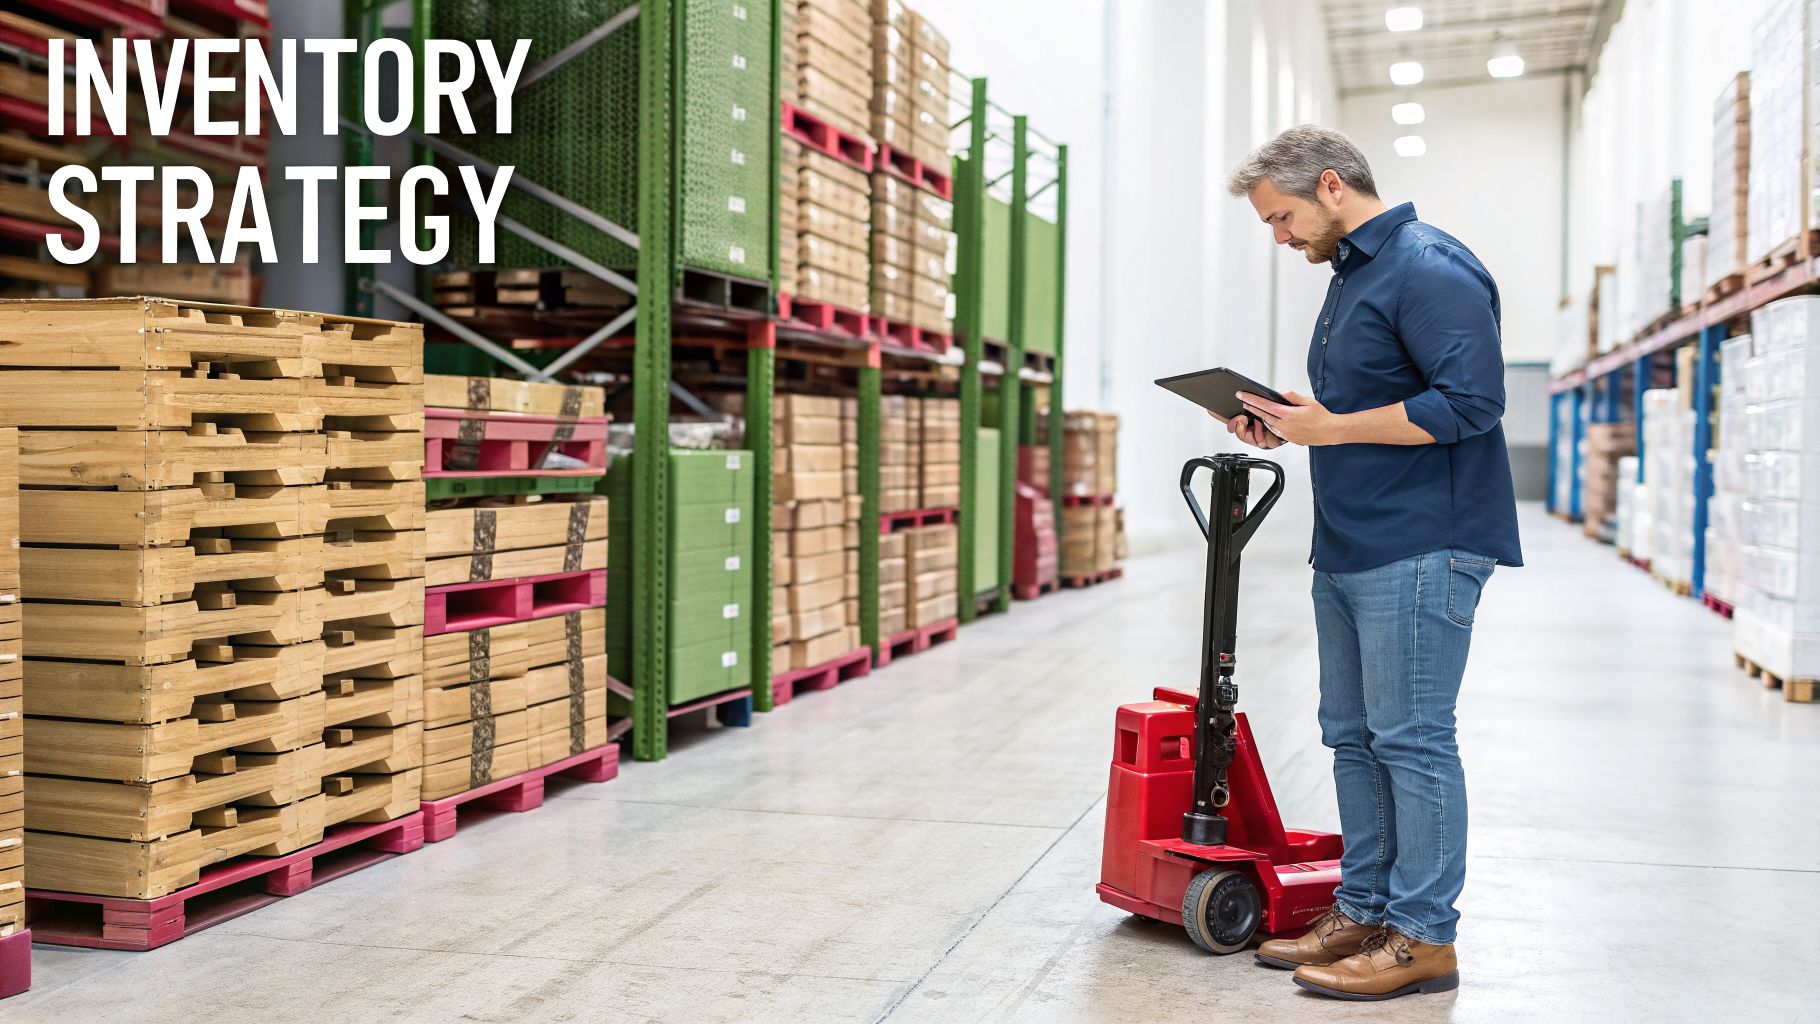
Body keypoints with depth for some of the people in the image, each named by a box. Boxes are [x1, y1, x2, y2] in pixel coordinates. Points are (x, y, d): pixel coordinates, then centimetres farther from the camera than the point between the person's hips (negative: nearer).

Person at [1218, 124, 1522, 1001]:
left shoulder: (1430, 270, -13)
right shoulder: (1353, 274, 19)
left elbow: (1470, 401, -22)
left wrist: (1332, 427, -18)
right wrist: (1291, 423, 9)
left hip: (1418, 551, -10)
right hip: (1349, 550, 10)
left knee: (1410, 739, -5)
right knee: (1355, 738, 13)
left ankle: (1422, 937, 4)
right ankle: (1363, 914, 23)